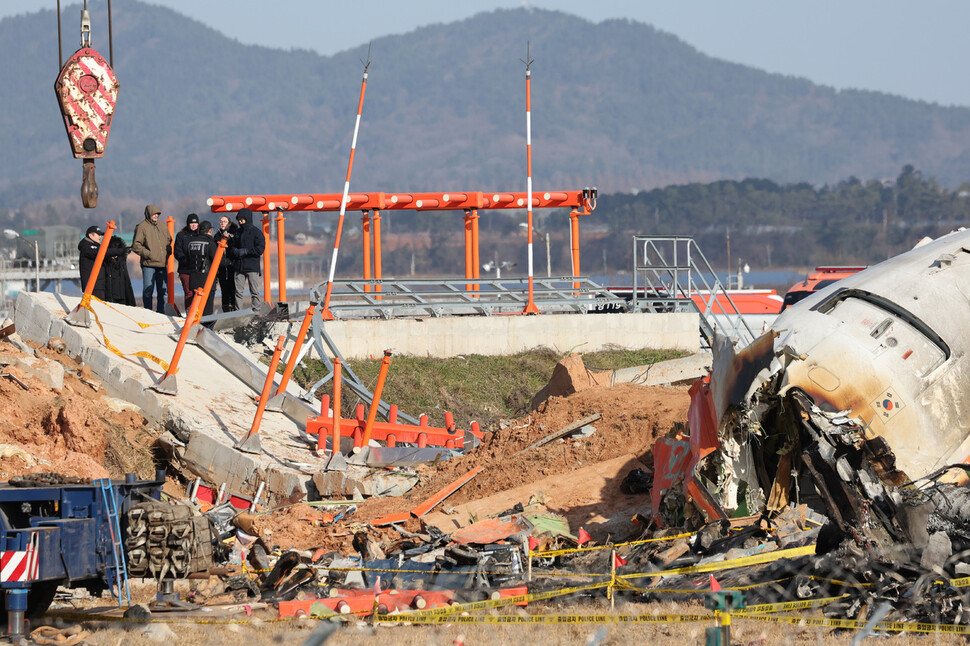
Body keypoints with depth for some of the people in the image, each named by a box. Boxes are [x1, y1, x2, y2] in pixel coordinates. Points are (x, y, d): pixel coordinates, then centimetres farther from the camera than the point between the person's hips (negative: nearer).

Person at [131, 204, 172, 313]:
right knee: (148, 290, -4)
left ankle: (161, 313, 15)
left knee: (162, 290, 8)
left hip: (162, 264, 6)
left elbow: (169, 242, 26)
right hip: (149, 264, -6)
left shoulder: (163, 227, 15)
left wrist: (168, 253, 8)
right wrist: (148, 254, -14)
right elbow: (136, 246, -8)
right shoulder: (142, 227, -4)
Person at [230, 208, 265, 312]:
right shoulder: (238, 232, 14)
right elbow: (233, 247, 17)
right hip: (239, 266, 5)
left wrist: (245, 251, -13)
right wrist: (235, 251, -6)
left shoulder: (256, 232, -3)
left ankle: (256, 312, -1)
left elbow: (260, 249, -9)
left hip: (252, 267, -5)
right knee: (238, 291, 3)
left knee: (254, 291, -4)